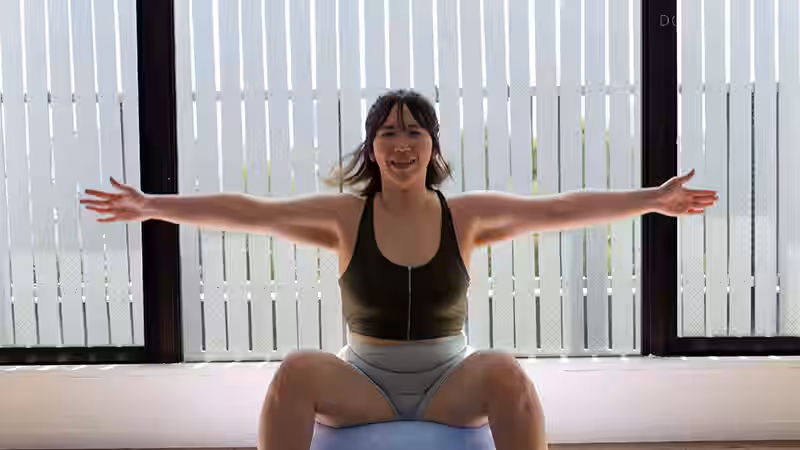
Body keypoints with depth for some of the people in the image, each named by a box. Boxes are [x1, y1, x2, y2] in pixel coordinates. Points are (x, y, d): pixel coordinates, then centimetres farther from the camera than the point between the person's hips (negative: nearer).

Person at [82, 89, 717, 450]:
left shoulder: (466, 215, -4)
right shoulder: (345, 216, -5)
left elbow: (558, 208, -9)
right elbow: (249, 212, -11)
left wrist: (650, 199, -14)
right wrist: (154, 207, -17)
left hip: (451, 380, 0)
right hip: (364, 382, 0)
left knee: (505, 371, -31)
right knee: (297, 371, -29)